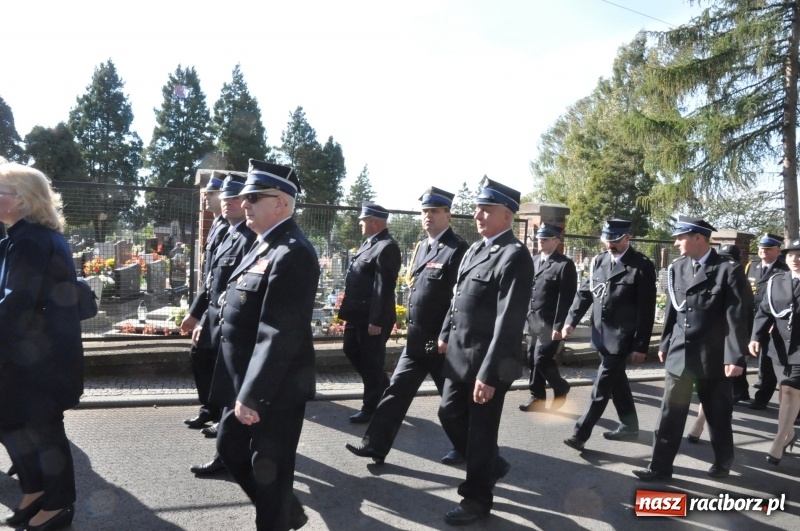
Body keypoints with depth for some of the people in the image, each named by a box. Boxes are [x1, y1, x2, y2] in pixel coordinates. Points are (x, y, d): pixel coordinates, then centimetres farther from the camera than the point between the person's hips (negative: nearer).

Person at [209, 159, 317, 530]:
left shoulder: (292, 254, -22)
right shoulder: (265, 246, 11)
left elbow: (280, 335, -27)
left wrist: (253, 395, -24)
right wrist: (243, 389, 19)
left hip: (274, 390, -10)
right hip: (246, 382, 10)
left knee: (269, 470, 8)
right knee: (230, 449, 22)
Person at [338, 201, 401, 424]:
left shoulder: (387, 247, -19)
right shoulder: (370, 242, 12)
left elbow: (384, 288, -23)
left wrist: (376, 321, -23)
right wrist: (349, 309, 18)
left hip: (372, 318, -10)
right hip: (358, 313, 10)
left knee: (371, 361, 3)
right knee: (351, 351, 20)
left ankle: (371, 407, 19)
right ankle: (382, 385, 36)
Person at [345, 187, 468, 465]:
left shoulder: (458, 249, -15)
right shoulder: (421, 247, 11)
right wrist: (412, 330, 17)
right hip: (416, 339, 7)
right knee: (397, 390, 9)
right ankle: (375, 445, 16)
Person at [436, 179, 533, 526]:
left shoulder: (515, 256, -18)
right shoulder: (475, 249, 10)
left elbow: (509, 322, -23)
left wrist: (489, 374, -24)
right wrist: (445, 335, 17)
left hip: (487, 361, -8)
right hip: (459, 355, 8)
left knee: (480, 431, 6)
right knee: (450, 415, 16)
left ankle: (477, 498, 27)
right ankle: (492, 465, 39)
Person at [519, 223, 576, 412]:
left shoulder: (565, 265, -10)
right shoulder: (534, 260, 13)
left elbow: (566, 298, -14)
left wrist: (559, 326, -17)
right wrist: (525, 316, 10)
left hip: (549, 323, -7)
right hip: (532, 320, 7)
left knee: (542, 360, -7)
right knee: (532, 360, 9)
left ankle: (561, 388, 18)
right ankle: (536, 397, 22)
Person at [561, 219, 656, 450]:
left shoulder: (642, 266, -11)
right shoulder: (598, 261, 6)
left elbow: (646, 309, -12)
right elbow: (585, 292, 11)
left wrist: (641, 345, -13)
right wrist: (571, 321, 0)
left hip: (621, 337, -6)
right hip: (602, 334, 6)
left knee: (602, 386, -3)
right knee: (616, 380, 18)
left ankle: (581, 433, 3)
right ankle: (629, 425, 35)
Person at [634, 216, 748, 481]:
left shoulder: (728, 270, -10)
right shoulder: (677, 267, 5)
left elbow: (737, 317, -13)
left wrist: (735, 357, -17)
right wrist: (664, 344, 13)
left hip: (713, 357, -4)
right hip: (679, 354, 4)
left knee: (718, 414, 14)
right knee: (670, 413, 6)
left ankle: (723, 461, 37)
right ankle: (661, 466, 14)